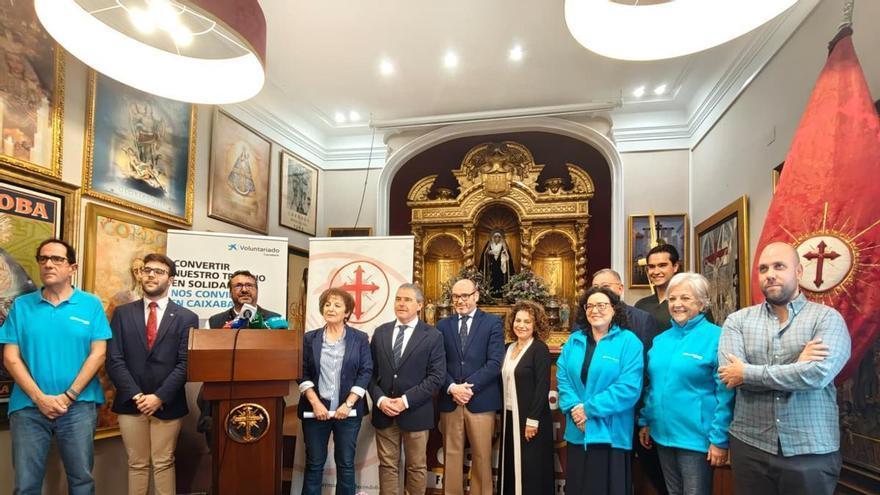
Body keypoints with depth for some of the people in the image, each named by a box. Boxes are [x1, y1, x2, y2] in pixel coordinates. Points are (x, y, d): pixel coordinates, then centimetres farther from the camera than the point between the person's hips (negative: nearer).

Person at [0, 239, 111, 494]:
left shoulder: (91, 304, 2)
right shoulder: (21, 305, 5)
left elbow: (98, 353, -3)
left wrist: (69, 396, -10)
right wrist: (40, 398, -10)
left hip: (79, 405, -1)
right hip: (29, 406, 1)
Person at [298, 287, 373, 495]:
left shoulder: (360, 338, 2)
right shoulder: (309, 338, 5)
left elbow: (366, 372, -3)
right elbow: (302, 373, 1)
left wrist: (348, 404, -11)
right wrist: (315, 403, -11)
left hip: (348, 411, -1)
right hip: (316, 410, 1)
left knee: (346, 463, 7)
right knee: (314, 464, 8)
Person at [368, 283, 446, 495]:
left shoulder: (432, 335, -4)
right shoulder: (380, 332, 8)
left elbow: (437, 376, -10)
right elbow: (371, 372, 6)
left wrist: (406, 400, -16)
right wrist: (379, 399, -10)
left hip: (415, 412, -3)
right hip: (383, 411, 3)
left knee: (417, 467, 10)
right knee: (387, 466, 11)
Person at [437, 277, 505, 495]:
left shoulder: (492, 322, 1)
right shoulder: (443, 325, 10)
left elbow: (495, 363, -8)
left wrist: (469, 387, -14)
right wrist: (452, 388, -12)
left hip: (481, 401, -2)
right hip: (449, 400, 3)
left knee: (482, 458, 5)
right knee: (451, 457, 9)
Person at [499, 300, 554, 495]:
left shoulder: (540, 349, -11)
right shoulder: (509, 348, 9)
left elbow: (542, 387, -16)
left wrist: (533, 420, -19)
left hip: (530, 419, -7)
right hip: (509, 417, 7)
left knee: (532, 470, 2)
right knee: (511, 466, 13)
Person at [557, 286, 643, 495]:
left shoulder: (629, 341, -6)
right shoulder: (574, 340, 9)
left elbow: (629, 388, -16)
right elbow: (562, 378, 4)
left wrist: (589, 409, -16)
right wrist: (573, 408, -13)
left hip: (610, 434, -4)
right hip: (577, 433, 5)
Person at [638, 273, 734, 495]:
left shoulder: (715, 337, -11)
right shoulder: (661, 340, 8)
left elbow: (725, 394, -14)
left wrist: (720, 439, -15)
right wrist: (645, 422, 13)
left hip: (696, 437, -6)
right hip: (663, 434, 6)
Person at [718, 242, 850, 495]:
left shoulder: (827, 318, -4)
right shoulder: (738, 320, 3)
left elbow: (817, 374, -20)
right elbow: (730, 374, -12)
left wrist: (748, 373, -13)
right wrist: (796, 367, -16)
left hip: (811, 452, -2)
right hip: (749, 446, 2)